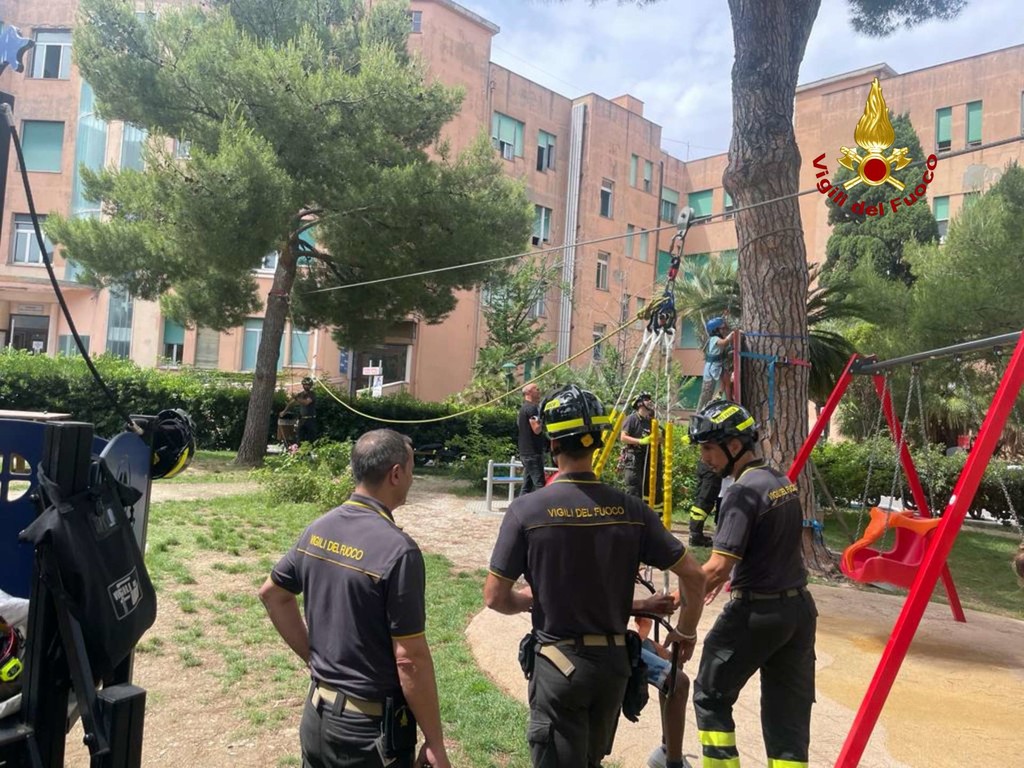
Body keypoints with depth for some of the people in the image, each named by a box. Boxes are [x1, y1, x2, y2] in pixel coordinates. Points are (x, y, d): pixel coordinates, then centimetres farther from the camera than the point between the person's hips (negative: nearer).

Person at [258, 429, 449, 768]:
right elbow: (410, 660, -22)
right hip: (370, 727, -6)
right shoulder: (397, 549, -24)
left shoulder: (318, 529, -2)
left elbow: (271, 593, 13)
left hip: (317, 713, 6)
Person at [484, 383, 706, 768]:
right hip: (614, 662, 4)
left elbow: (495, 597, -11)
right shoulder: (630, 509, -8)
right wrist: (686, 631, 14)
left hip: (558, 662, -4)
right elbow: (693, 575, -3)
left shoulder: (526, 510, -16)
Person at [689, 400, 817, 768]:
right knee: (789, 709, 13)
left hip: (756, 612, -8)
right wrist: (729, 575, 22)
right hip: (799, 607, 8)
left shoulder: (742, 492, -20)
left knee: (710, 697, 10)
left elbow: (718, 566, -24)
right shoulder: (782, 480, 6)